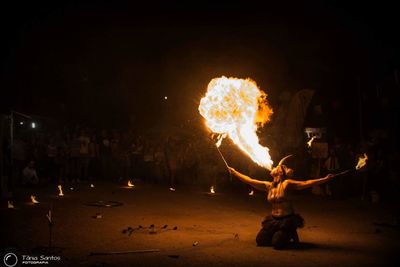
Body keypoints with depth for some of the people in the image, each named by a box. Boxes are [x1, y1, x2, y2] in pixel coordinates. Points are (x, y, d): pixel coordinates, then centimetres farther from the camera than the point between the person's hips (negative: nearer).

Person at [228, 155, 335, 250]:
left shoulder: (286, 184, -13)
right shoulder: (268, 185, 3)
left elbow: (306, 183, -20)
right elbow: (250, 181, 7)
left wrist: (325, 179, -28)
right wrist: (235, 172, 9)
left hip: (287, 219, -6)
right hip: (273, 219, 6)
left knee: (277, 243, -21)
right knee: (260, 240, -1)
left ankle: (291, 235, 11)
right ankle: (279, 233, 23)